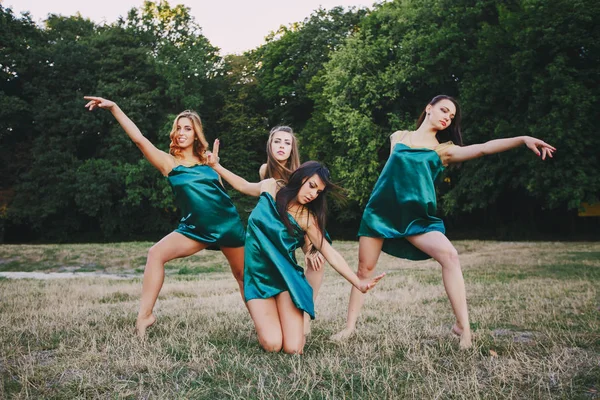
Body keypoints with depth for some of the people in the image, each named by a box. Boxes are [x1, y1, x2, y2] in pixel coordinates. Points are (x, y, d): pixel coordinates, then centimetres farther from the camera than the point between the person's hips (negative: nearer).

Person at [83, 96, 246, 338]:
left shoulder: (207, 159, 3)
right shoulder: (168, 161, -3)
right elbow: (138, 138, -16)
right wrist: (114, 108, -23)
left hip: (228, 223, 1)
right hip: (195, 228, -1)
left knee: (243, 275, 13)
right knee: (156, 254, -21)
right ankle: (145, 315, -15)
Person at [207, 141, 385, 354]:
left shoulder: (307, 218, -7)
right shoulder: (270, 188, -2)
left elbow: (330, 253, -8)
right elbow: (244, 185, 19)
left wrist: (358, 283, -18)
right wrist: (216, 165, 14)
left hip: (286, 278, 0)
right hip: (258, 276, 1)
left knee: (293, 348, -16)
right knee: (272, 345, -18)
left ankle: (288, 320, 18)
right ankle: (265, 323, 18)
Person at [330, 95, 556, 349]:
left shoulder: (444, 150, 7)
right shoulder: (398, 137, 11)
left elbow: (484, 148, -6)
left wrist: (523, 139, -18)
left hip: (415, 215, -1)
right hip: (380, 209, 1)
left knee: (449, 255, -23)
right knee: (364, 269, 4)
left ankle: (463, 326, -17)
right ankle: (350, 326, 19)